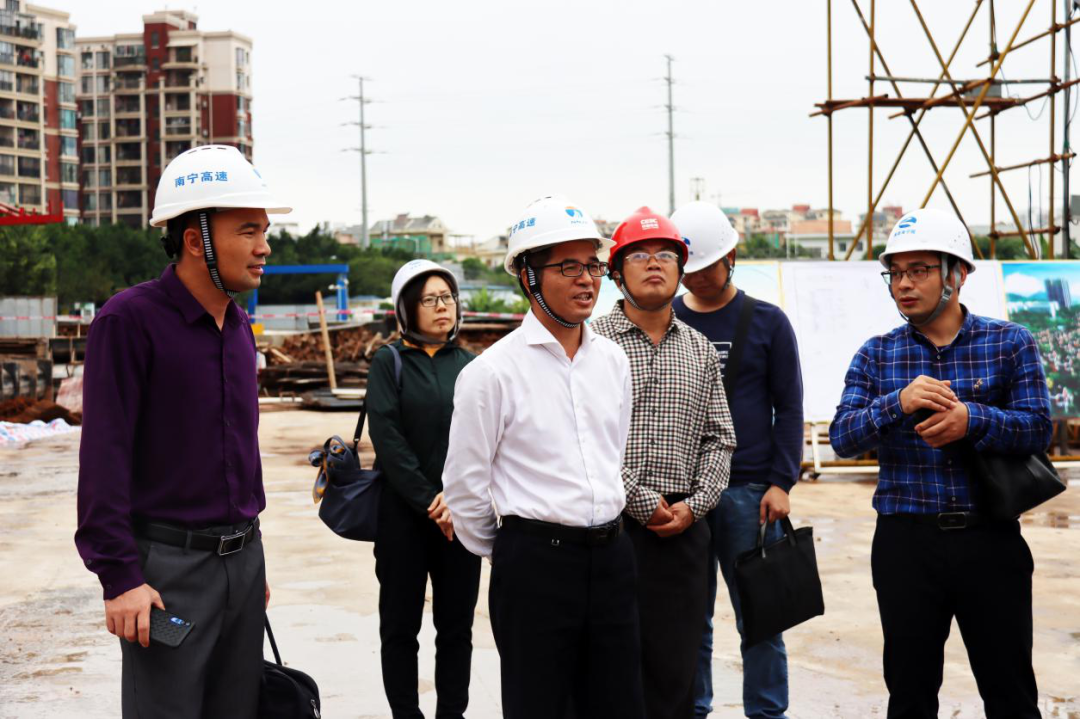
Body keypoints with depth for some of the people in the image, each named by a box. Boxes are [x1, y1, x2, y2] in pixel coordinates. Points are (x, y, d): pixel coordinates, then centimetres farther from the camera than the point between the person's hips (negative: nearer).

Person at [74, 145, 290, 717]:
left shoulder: (238, 327, 11)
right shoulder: (130, 320, -12)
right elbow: (104, 456, -15)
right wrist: (120, 577, -19)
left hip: (242, 558, 7)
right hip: (169, 567, -7)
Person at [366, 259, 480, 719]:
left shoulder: (470, 365, 10)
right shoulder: (389, 363, 1)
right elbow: (387, 439, -7)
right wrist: (427, 502, -13)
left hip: (462, 513, 2)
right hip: (403, 513, -2)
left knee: (456, 625, 6)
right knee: (400, 626, 4)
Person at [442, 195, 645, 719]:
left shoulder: (612, 359, 9)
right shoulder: (492, 372, -10)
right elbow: (464, 487, -4)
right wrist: (508, 557, 7)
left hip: (611, 554, 6)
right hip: (534, 561, -5)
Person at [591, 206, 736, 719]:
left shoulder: (700, 349, 14)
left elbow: (719, 439, 12)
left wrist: (695, 504, -2)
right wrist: (642, 501, -11)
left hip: (682, 528, 4)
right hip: (610, 525, -4)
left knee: (675, 669, 7)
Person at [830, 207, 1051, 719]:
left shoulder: (1011, 343, 2)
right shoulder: (876, 356, 5)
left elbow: (1038, 428, -7)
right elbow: (842, 437, -6)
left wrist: (972, 420, -25)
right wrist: (898, 403, -23)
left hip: (992, 543, -1)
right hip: (905, 544, 1)